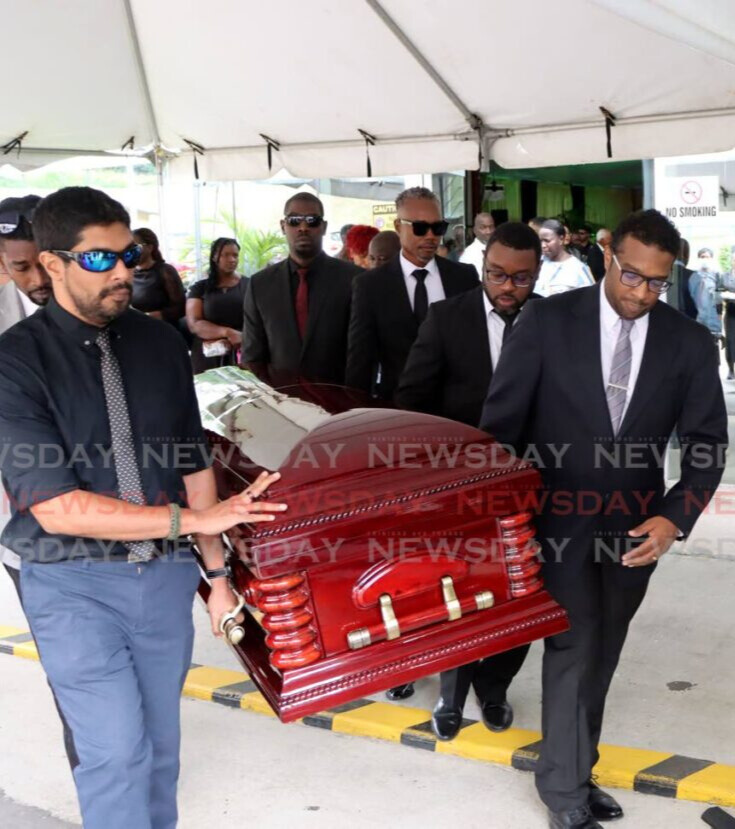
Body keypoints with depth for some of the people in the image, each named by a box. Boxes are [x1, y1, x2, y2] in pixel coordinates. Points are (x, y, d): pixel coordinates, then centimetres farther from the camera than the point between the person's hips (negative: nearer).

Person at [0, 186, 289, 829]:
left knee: (160, 746, 16)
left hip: (165, 575, 4)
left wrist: (217, 573, 7)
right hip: (73, 584, -4)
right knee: (116, 752, -3)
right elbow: (56, 508, -19)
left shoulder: (160, 343, 0)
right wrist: (195, 519, -21)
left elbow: (194, 464, 7)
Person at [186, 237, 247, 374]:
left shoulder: (249, 285, 7)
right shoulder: (200, 288, 8)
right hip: (209, 358, 0)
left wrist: (242, 339, -17)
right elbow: (194, 324, -3)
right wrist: (227, 333, -18)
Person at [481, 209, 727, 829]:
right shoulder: (549, 320, -9)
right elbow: (502, 419, -6)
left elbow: (707, 443, 0)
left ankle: (574, 773, 31)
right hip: (560, 517, -3)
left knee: (600, 654, 15)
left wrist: (674, 517, -15)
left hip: (636, 526, 3)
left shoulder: (689, 342, -2)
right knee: (575, 647, -3)